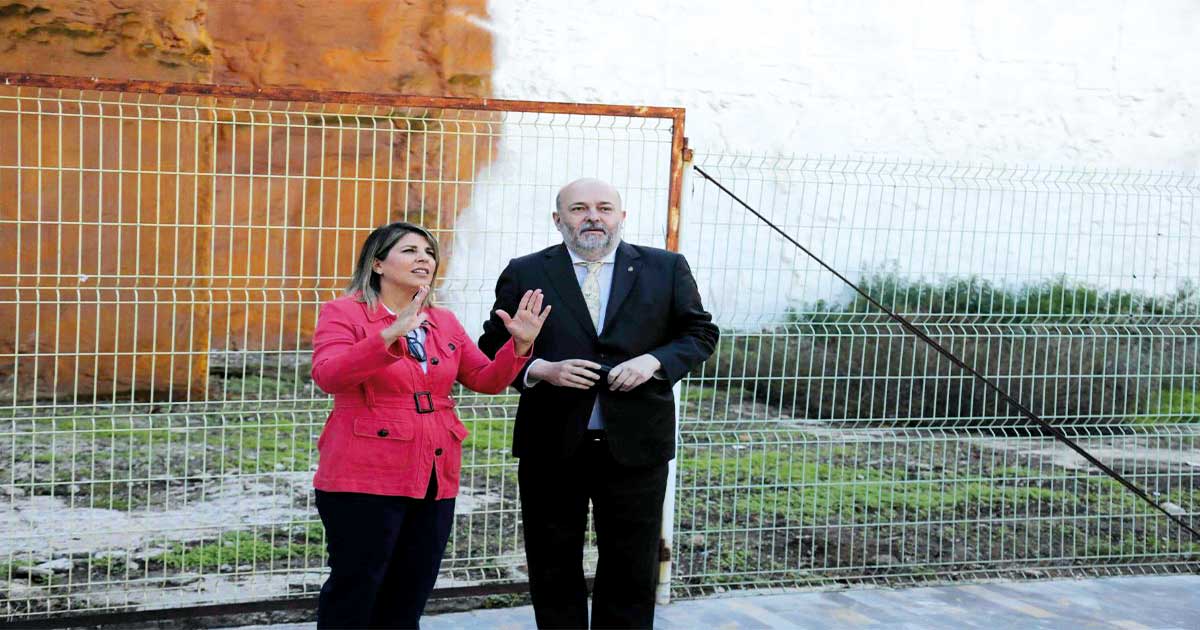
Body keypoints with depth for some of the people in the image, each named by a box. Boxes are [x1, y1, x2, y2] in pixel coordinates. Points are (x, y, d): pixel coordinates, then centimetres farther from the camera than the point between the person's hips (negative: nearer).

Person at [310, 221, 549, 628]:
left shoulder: (445, 322, 14)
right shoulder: (343, 313, -5)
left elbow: (487, 380, 13)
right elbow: (328, 376, -22)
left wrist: (520, 344, -5)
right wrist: (390, 336, -33)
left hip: (434, 481, 6)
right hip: (366, 477, -6)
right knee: (353, 595, -1)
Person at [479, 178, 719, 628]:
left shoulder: (666, 269, 4)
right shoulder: (526, 273, 3)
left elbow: (700, 333, 8)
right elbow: (493, 346, 5)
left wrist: (655, 360, -11)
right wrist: (539, 369, -14)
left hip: (634, 444, 0)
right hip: (552, 445, 0)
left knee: (631, 571, 7)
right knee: (554, 572, 9)